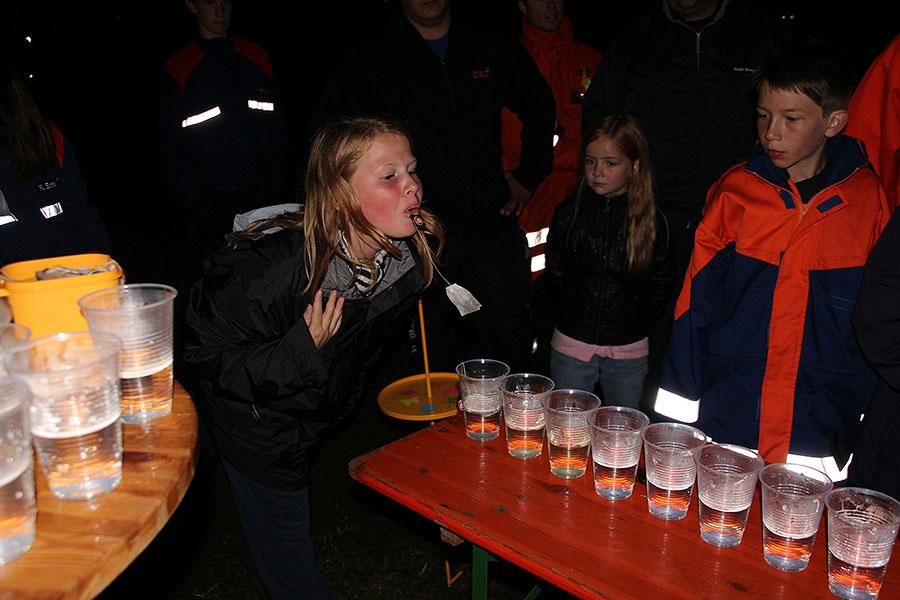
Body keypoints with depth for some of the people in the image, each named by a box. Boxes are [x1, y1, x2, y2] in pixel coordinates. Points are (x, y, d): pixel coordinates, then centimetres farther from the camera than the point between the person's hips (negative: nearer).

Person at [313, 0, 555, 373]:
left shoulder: (492, 51, 10)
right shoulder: (370, 62, 1)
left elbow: (539, 105, 26)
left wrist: (528, 176, 17)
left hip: (491, 226, 3)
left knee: (512, 344, 7)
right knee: (432, 360, 2)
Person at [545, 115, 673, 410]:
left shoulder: (651, 221, -6)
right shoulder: (568, 213, -4)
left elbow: (661, 285, 3)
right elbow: (556, 274, 5)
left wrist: (636, 321, 1)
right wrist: (577, 311, 2)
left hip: (629, 350, 0)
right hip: (572, 344, 0)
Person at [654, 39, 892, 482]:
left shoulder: (869, 201, -2)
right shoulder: (734, 191, -3)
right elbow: (694, 304, 0)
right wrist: (674, 427, -1)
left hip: (821, 439, 0)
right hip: (722, 425, 0)